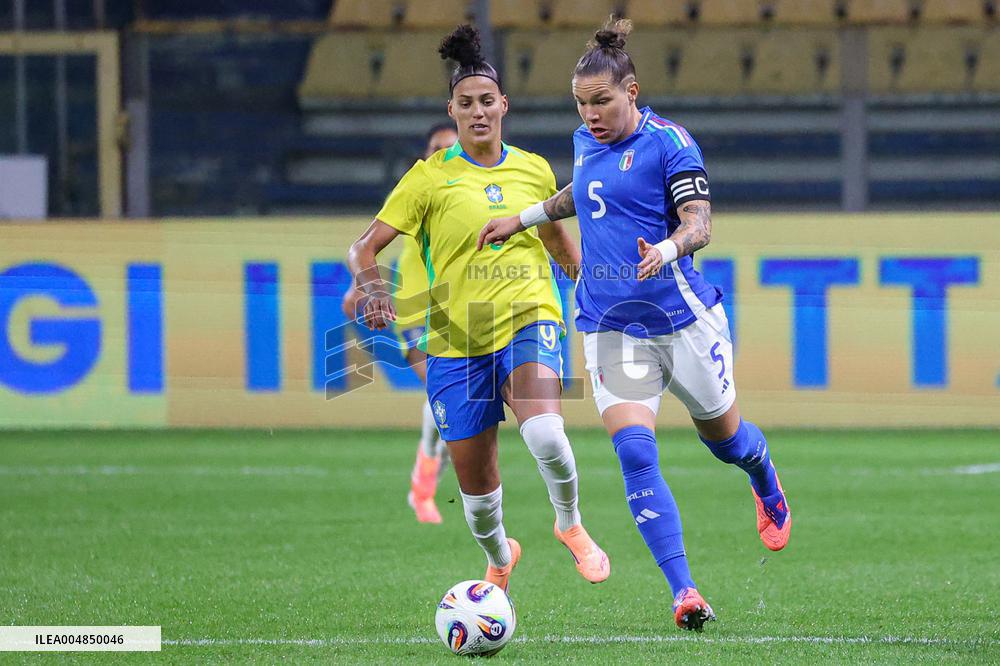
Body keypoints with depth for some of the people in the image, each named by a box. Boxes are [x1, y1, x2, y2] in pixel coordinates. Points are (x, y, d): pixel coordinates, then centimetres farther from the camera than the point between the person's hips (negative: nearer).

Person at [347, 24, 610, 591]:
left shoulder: (535, 171, 7)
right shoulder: (430, 177, -1)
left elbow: (560, 243, 25)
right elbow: (364, 249, -3)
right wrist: (374, 289, -23)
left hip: (529, 319, 0)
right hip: (458, 338, 0)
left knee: (544, 431, -31)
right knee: (475, 480, 6)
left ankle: (571, 524, -2)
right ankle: (499, 557, 40)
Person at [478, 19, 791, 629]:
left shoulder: (668, 142, -11)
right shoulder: (586, 142, 9)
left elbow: (699, 223, -18)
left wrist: (666, 250, -38)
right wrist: (525, 217, 29)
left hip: (682, 316, -4)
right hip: (611, 325, 4)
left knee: (723, 436, 15)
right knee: (634, 449, -15)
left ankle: (769, 490, 54)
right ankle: (685, 592, -16)